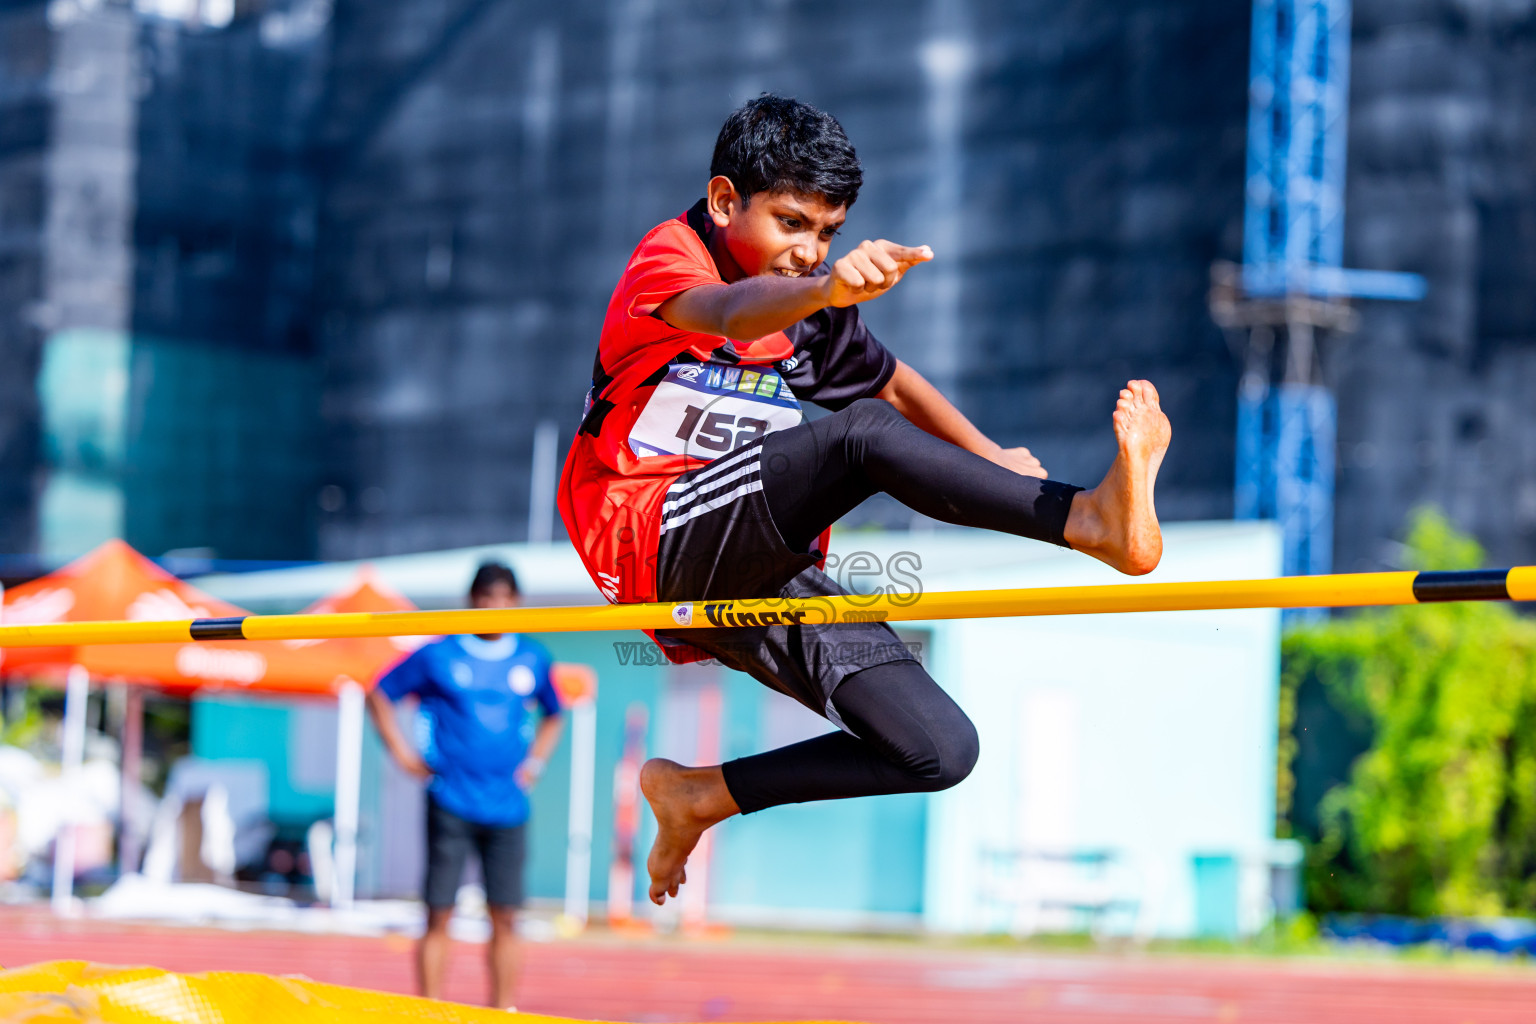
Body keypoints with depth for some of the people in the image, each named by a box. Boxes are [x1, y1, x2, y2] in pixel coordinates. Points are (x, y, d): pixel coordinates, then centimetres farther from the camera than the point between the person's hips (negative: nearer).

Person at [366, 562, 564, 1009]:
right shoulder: (438, 655, -1)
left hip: (508, 806, 3)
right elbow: (379, 696, 9)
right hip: (451, 802, -3)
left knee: (505, 918, 2)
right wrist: (402, 752, 1)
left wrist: (535, 761, 12)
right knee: (439, 916, -4)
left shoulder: (533, 660, 9)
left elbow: (553, 715, 26)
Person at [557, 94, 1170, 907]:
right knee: (863, 437, -32)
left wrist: (991, 459, 20)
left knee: (940, 752, -7)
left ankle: (705, 795, 8)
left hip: (754, 583, 8)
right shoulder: (668, 260, -8)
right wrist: (826, 288, -54)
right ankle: (1091, 520, -46)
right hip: (656, 535, -8)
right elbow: (730, 313, -33)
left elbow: (888, 380, 32)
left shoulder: (809, 304, 13)